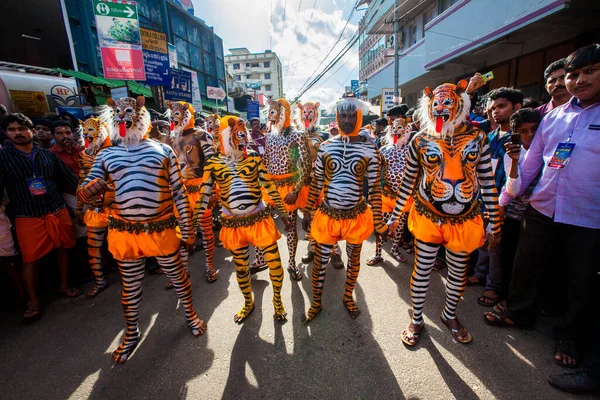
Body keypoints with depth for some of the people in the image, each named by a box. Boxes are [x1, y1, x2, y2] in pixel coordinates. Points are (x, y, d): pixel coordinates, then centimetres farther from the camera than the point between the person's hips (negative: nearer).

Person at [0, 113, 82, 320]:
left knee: (63, 248, 11)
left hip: (58, 211, 2)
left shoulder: (47, 154, 6)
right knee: (30, 259, 3)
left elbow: (68, 177, 9)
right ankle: (33, 301, 19)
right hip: (28, 217, -2)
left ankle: (64, 286, 29)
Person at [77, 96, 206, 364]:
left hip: (163, 228, -2)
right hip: (125, 232, 2)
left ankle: (190, 315, 40)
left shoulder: (162, 149, 1)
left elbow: (179, 192, 0)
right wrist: (88, 190, -21)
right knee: (130, 285, 18)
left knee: (177, 275, 14)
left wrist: (187, 228, -2)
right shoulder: (106, 155, 7)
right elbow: (85, 194, 5)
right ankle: (132, 334, 42)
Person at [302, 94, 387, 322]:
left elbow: (375, 187, -2)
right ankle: (316, 302, 36)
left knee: (353, 260, 19)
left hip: (356, 216, 0)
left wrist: (378, 221, -2)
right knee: (320, 261, 11)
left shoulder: (369, 149, -5)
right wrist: (308, 213, 6)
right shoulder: (326, 147, -1)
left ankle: (348, 297, 46)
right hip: (326, 216, 1)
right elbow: (316, 184, 4)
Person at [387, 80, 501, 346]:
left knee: (458, 272, 18)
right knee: (422, 271, 8)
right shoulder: (420, 141, -4)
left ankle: (450, 316, 44)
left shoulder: (477, 138, 0)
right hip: (428, 218, -2)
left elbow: (487, 182, 2)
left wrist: (494, 222, 2)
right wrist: (395, 215, 1)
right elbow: (408, 182, 1)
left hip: (465, 220, 2)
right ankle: (417, 319, 30)